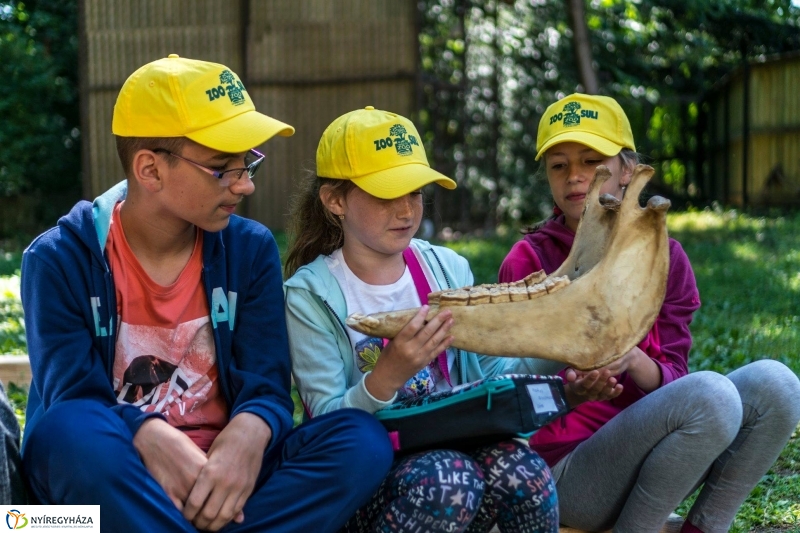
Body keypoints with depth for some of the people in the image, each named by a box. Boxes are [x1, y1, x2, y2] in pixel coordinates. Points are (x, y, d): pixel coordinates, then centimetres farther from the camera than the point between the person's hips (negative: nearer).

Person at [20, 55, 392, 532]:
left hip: (218, 466, 4)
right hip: (106, 476, -3)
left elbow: (267, 387, -4)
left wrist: (247, 435, -30)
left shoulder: (252, 249, 3)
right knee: (74, 432, -38)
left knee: (363, 439, -22)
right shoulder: (60, 259, -6)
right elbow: (72, 396, -15)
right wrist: (151, 438, -37)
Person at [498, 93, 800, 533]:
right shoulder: (529, 260, -5)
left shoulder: (664, 256, 6)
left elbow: (672, 379, -1)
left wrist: (633, 360, -24)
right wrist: (571, 386, -29)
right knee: (710, 394, -29)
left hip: (646, 448, 5)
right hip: (566, 470, -5)